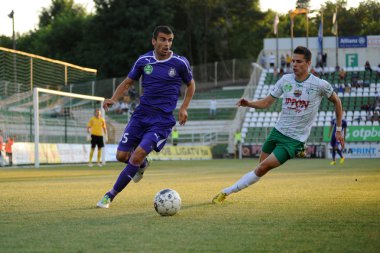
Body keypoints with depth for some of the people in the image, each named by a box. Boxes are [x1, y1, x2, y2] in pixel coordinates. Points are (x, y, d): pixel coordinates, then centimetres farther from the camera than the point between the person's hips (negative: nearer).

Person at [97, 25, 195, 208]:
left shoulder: (180, 63, -5)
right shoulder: (143, 61, 1)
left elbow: (191, 85, 13)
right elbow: (128, 82, 12)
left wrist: (184, 108, -1)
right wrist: (113, 99, -6)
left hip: (162, 120, -3)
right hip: (141, 115, 3)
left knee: (137, 156, -18)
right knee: (122, 155, -2)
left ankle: (111, 195, -6)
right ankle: (142, 165, 34)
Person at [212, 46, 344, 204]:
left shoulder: (320, 85, -9)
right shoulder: (286, 80, 2)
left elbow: (336, 102, 7)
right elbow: (266, 103, 6)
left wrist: (338, 129, 8)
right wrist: (248, 103, -13)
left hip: (295, 139, -6)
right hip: (277, 131, 6)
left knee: (263, 167, -15)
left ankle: (227, 192, -11)